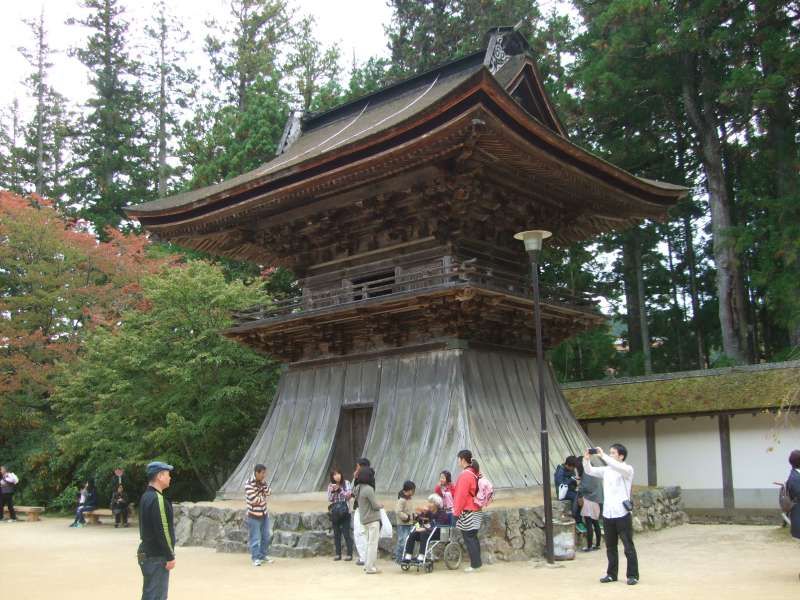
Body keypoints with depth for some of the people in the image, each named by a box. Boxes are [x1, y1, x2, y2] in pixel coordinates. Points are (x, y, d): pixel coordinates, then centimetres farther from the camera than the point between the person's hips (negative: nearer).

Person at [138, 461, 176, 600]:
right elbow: (163, 531, -22)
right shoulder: (157, 499, -19)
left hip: (147, 553, 10)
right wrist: (170, 556, -16)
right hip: (157, 557, -10)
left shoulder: (146, 496, 12)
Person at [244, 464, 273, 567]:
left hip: (264, 514, 7)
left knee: (266, 537, 14)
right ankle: (256, 558, 11)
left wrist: (264, 483, -17)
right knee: (255, 538, 0)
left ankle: (263, 556, 27)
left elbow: (268, 493, -6)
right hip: (254, 516, -7)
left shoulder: (263, 482, 2)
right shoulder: (249, 485, -21)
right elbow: (254, 500, -25)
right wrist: (263, 495, -8)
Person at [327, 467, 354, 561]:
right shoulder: (330, 486, 5)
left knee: (346, 533, -4)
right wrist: (333, 491, -16)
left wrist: (339, 489, -20)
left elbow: (348, 495, -10)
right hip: (335, 512, 3)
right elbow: (329, 499, 1)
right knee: (336, 534, 8)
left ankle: (349, 554, 3)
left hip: (345, 511, -3)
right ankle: (338, 554, 16)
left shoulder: (346, 483, -3)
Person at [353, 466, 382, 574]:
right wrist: (381, 505, 4)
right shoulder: (368, 489, -21)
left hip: (364, 519, 8)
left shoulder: (358, 488, 4)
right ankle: (370, 567, 3)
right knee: (373, 544, 0)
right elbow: (375, 506, -16)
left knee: (369, 543, 18)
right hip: (373, 520, -8)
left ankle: (367, 565, 23)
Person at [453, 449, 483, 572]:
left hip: (467, 512, -9)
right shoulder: (476, 473, 10)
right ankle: (477, 562, 19)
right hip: (476, 510, 9)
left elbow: (461, 495, -18)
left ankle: (474, 565, 0)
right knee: (473, 537, 14)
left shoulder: (465, 475, -17)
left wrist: (456, 512, -12)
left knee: (468, 539, -2)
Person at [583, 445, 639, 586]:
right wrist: (586, 459, -12)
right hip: (607, 514, 6)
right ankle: (612, 574, 23)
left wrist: (603, 456, -31)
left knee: (628, 546, 2)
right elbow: (589, 471, 7)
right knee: (610, 547, 13)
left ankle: (633, 575, 10)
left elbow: (619, 467, -28)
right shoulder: (606, 470, 10)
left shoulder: (628, 469, -6)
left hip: (622, 514, -6)